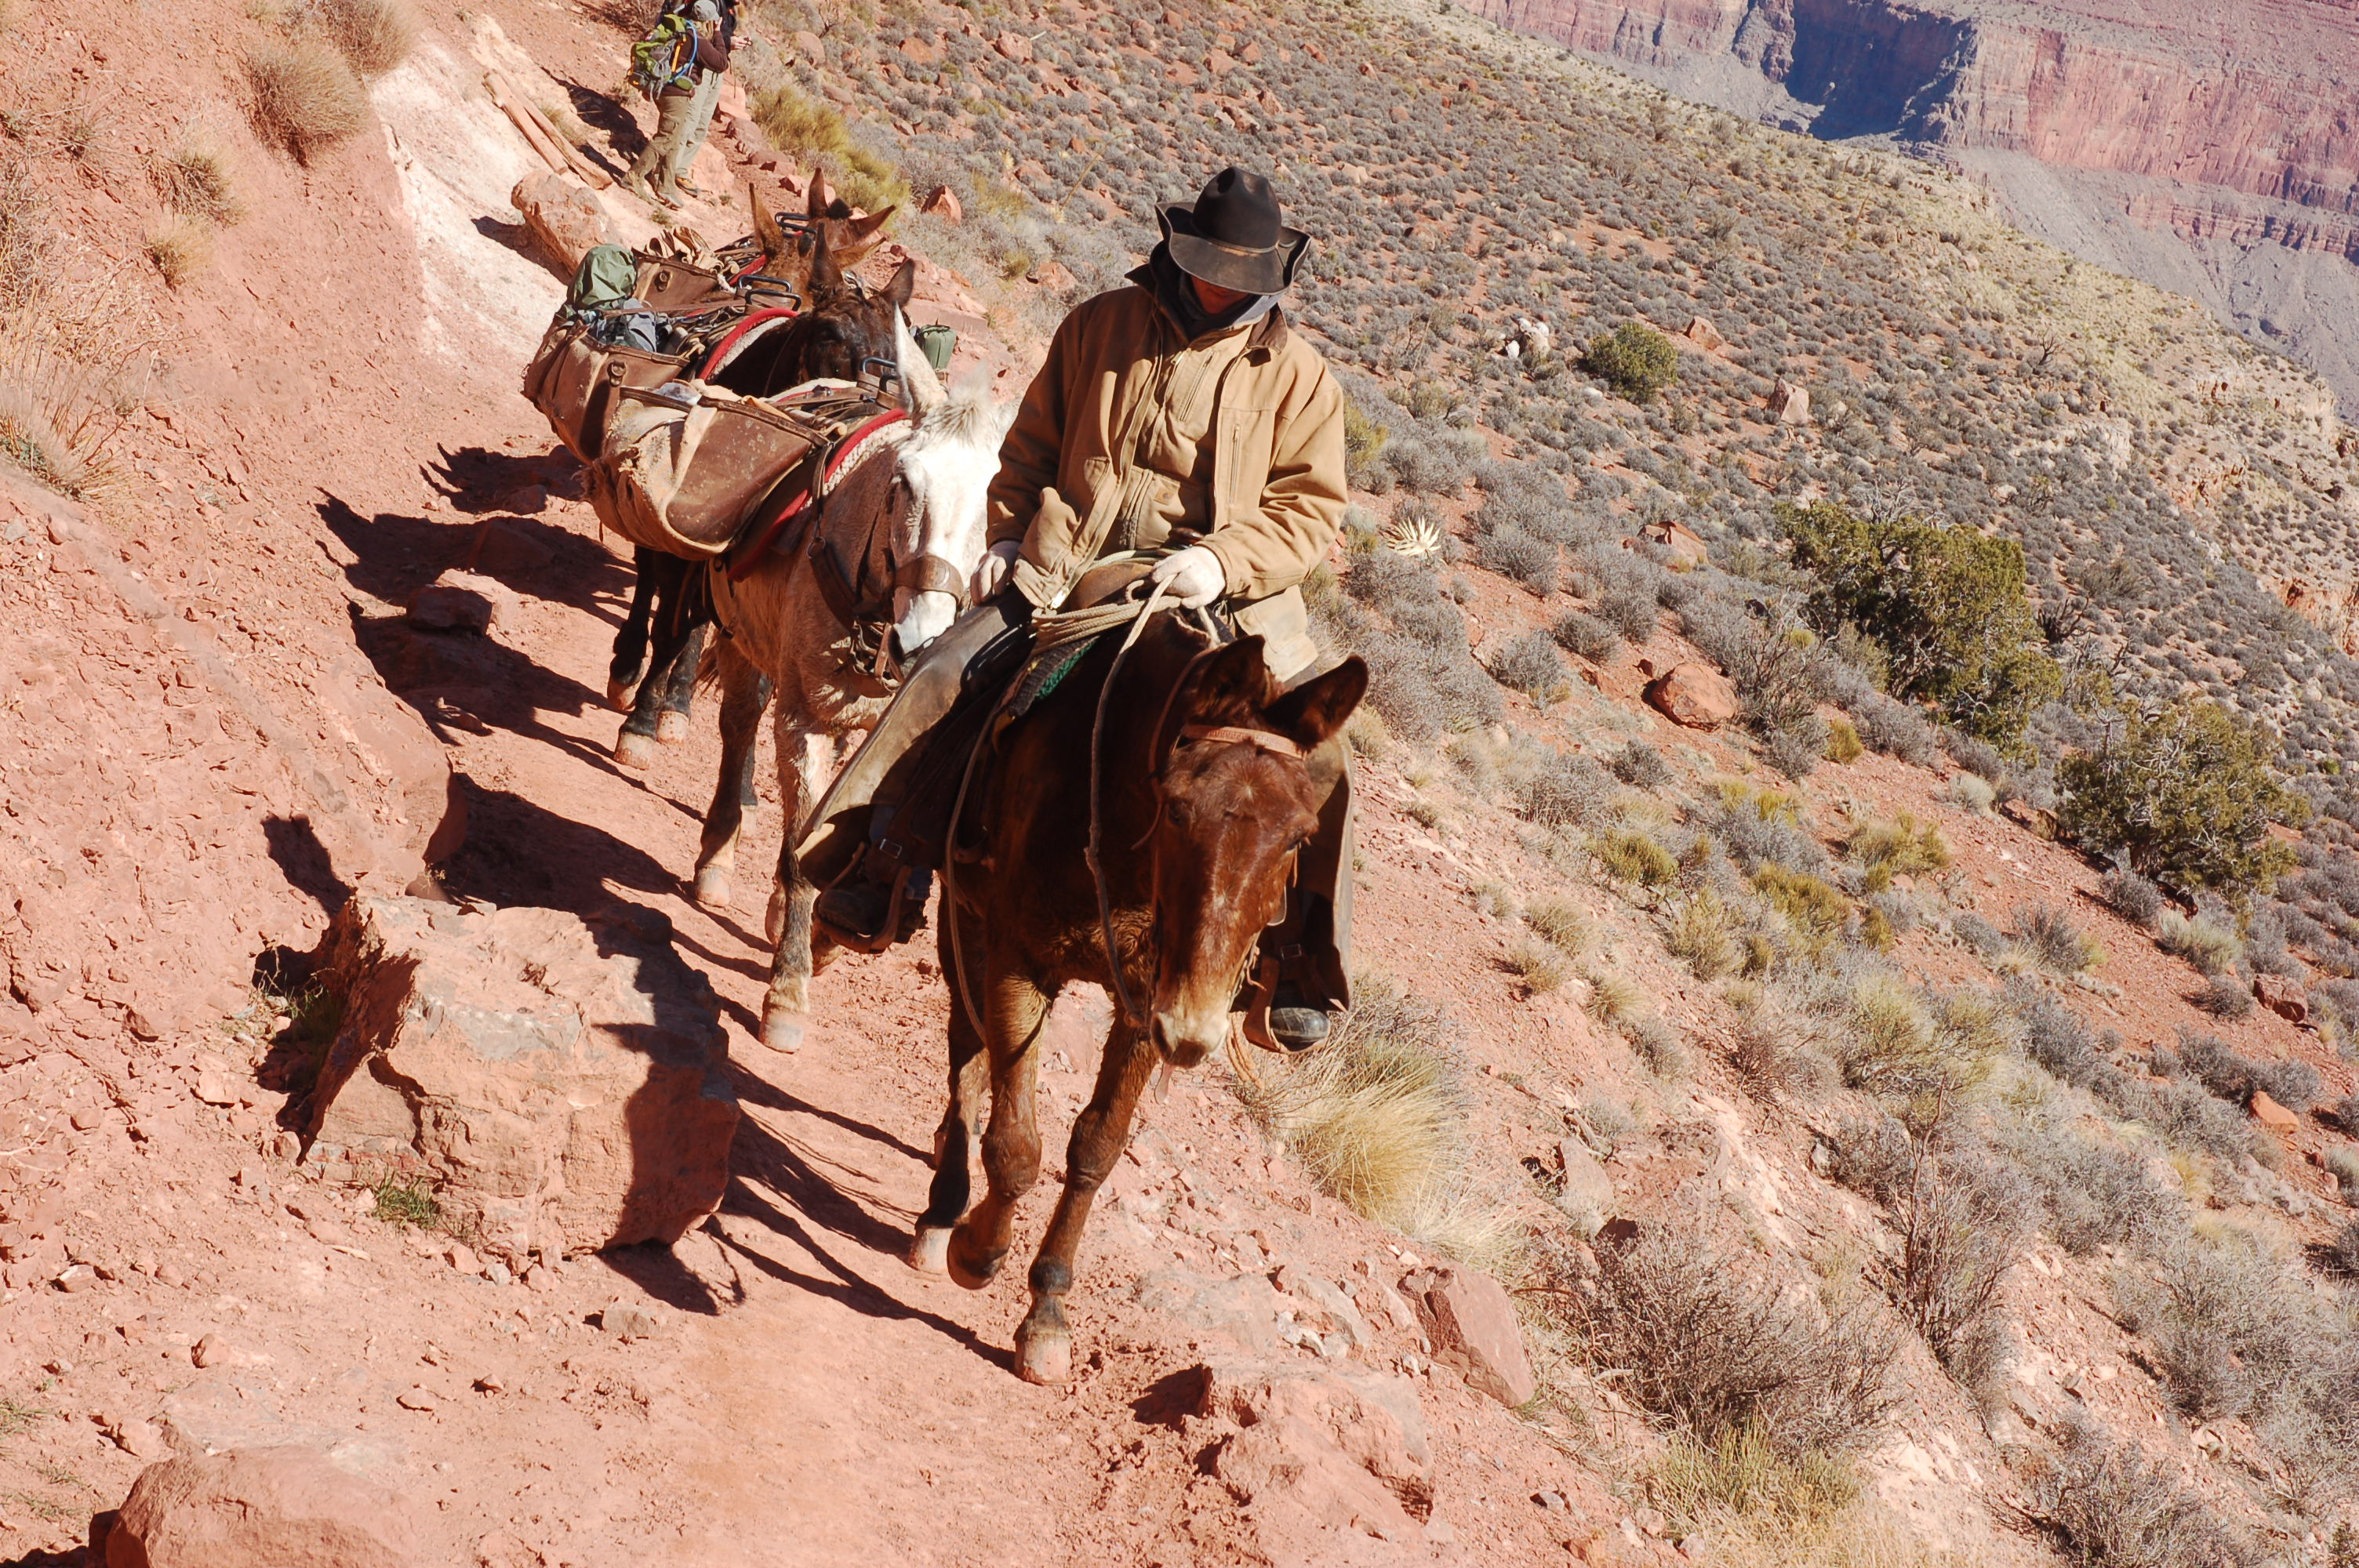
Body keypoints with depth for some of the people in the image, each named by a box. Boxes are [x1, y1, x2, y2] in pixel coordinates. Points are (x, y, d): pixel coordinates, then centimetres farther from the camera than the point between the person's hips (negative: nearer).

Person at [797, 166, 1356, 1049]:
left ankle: (1296, 968, -5)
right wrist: (1007, 538, 5)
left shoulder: (1295, 373, 3)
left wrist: (1224, 560, -18)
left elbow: (1311, 507, -2)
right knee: (946, 681, -16)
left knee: (1308, 761, -18)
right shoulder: (1102, 325, 9)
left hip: (1221, 595, -1)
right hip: (1067, 569, 2)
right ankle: (888, 871, 1)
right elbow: (1032, 446, 18)